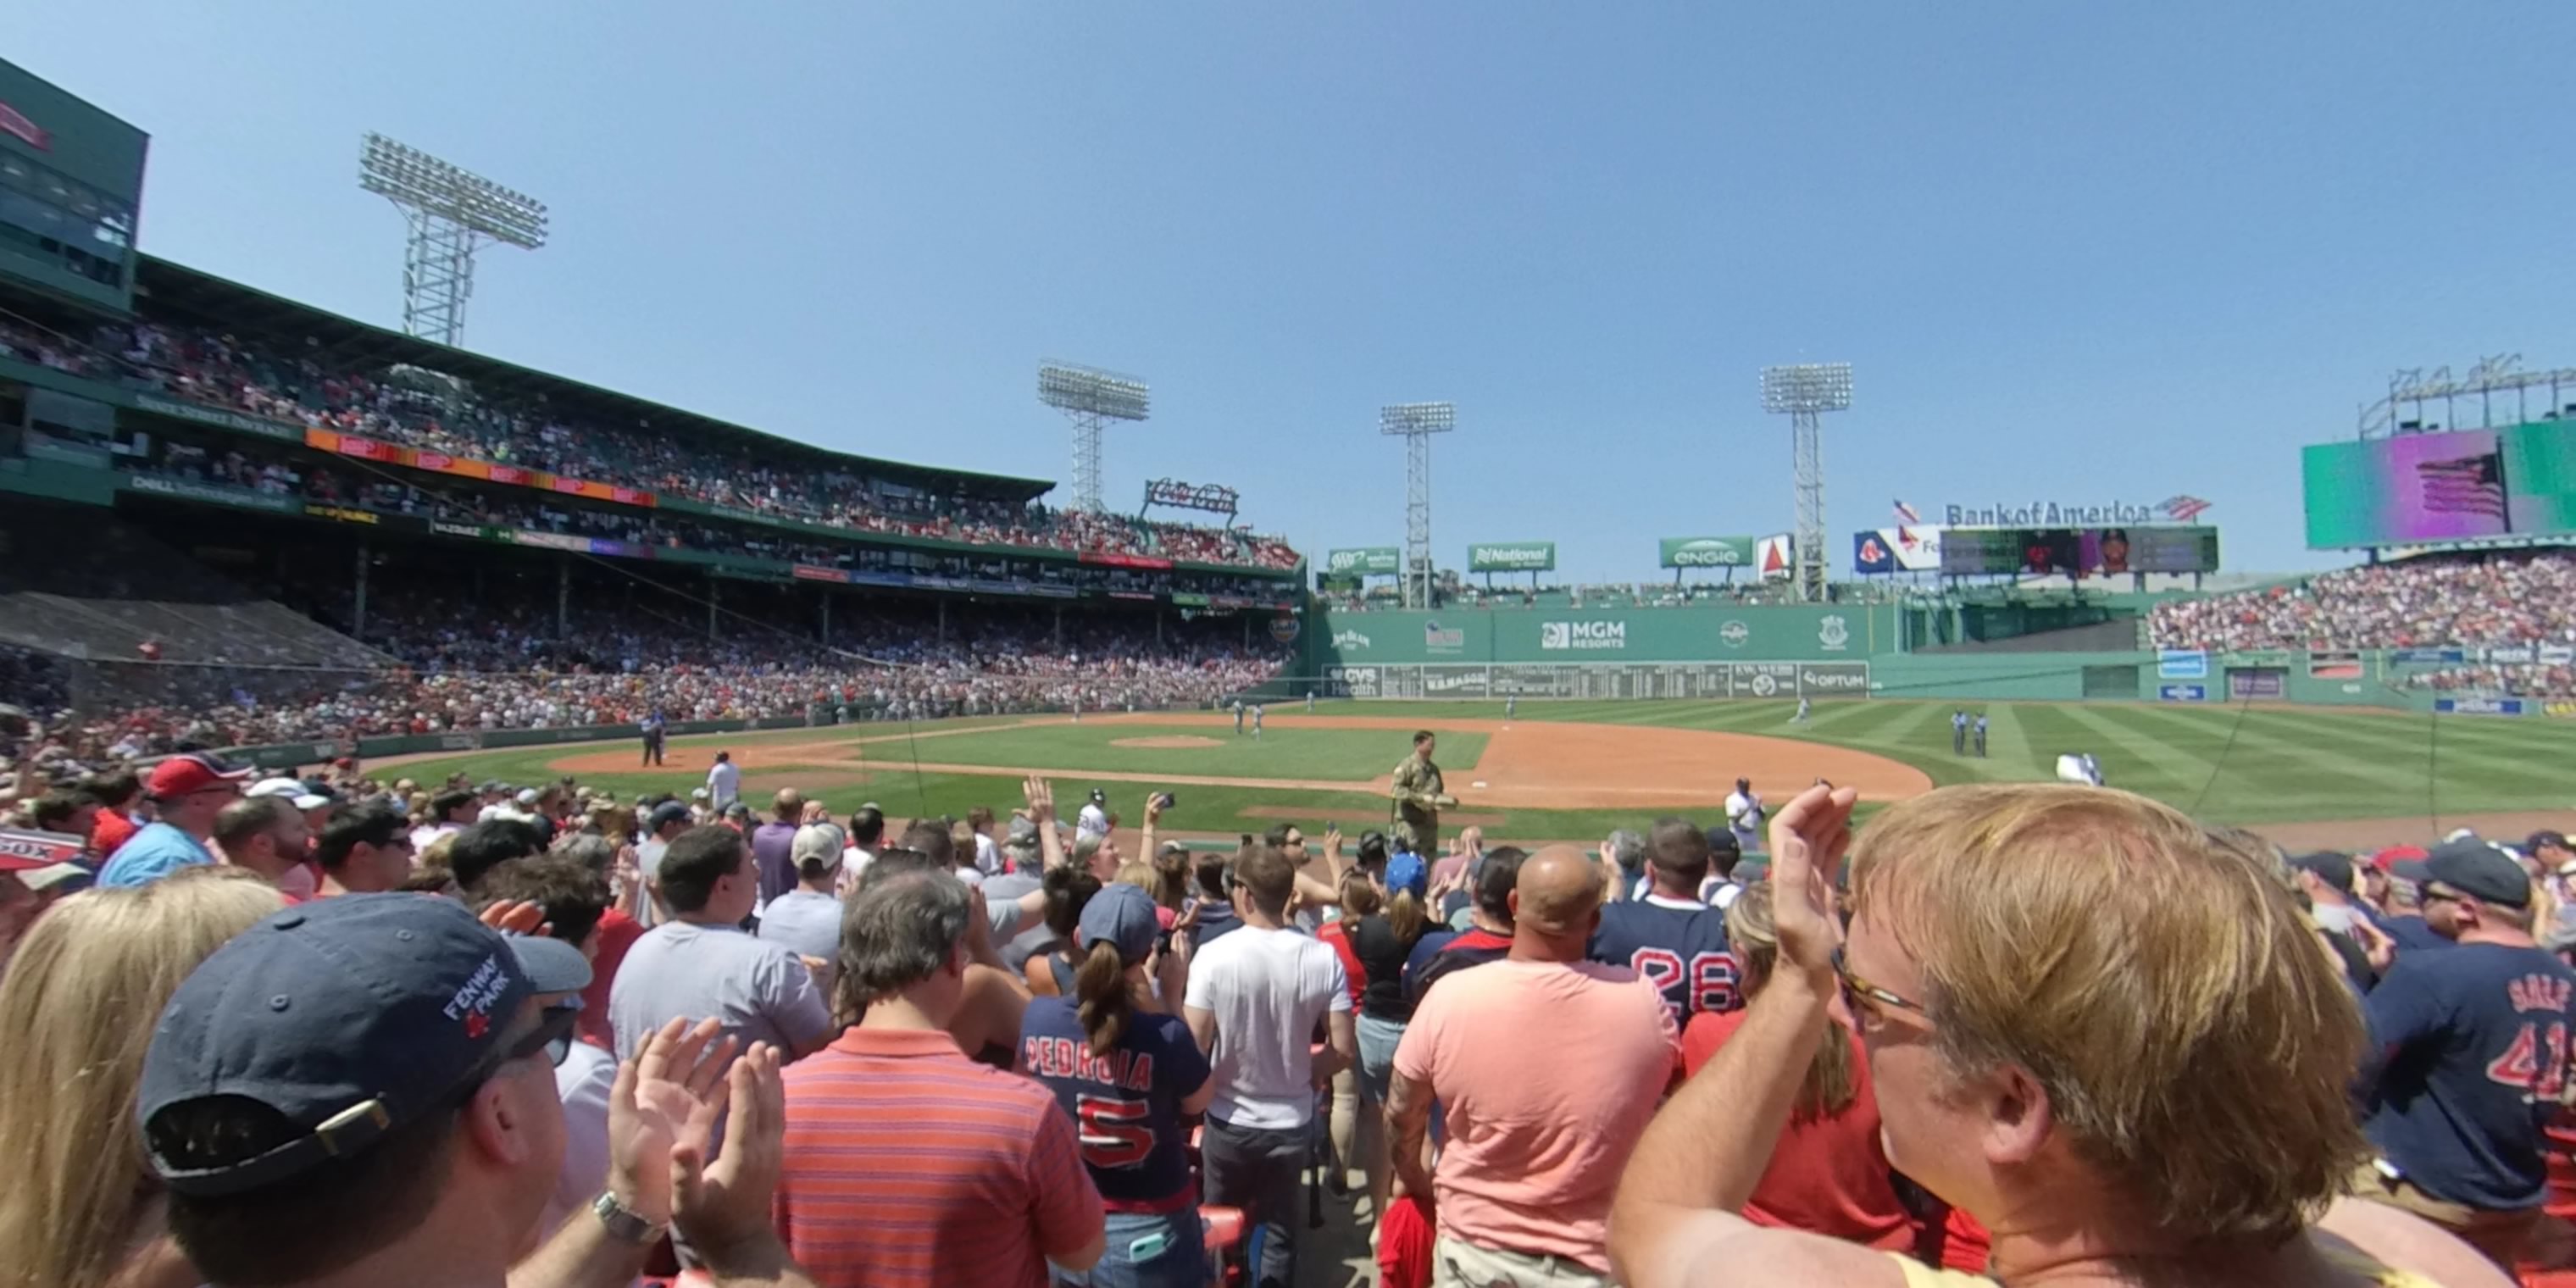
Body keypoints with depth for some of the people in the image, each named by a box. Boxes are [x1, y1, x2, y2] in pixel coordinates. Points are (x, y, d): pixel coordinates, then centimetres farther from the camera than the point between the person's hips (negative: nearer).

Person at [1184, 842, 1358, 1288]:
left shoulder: (1213, 954, -20)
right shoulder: (1322, 958, -14)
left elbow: (1193, 1045, -18)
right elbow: (1344, 1049, -9)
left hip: (1229, 1120, -1)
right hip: (1292, 1121, 1)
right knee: (1278, 1228, 22)